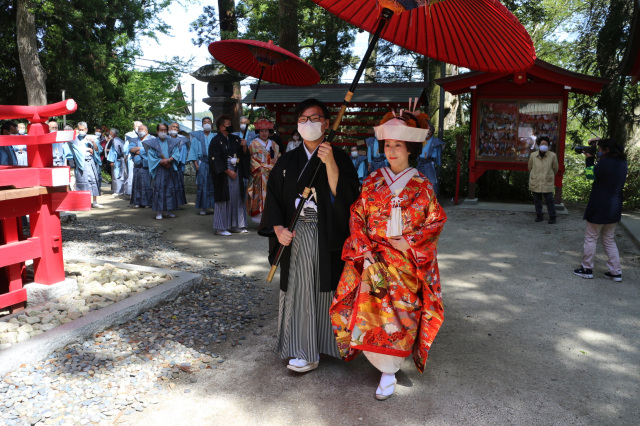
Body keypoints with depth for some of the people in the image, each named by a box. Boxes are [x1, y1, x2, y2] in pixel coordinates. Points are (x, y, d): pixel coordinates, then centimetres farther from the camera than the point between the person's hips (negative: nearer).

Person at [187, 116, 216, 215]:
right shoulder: (197, 137, 9)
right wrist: (196, 163, -6)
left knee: (214, 184, -4)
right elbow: (193, 151, 5)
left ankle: (215, 205, 1)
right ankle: (203, 207, -1)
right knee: (202, 185, -4)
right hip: (202, 163, -1)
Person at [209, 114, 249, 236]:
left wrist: (244, 146, -7)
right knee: (224, 199, -4)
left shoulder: (235, 139, 12)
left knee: (237, 197, 8)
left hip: (236, 173, 6)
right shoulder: (216, 141, -7)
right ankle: (220, 228, 3)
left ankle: (235, 225, 17)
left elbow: (244, 154, 14)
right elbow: (216, 160, -12)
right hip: (224, 175, -6)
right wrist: (228, 172, -13)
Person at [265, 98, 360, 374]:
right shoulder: (288, 161, 8)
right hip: (295, 236, 2)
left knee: (325, 288, 5)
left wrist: (330, 163, -22)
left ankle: (326, 343, 23)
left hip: (327, 237, -2)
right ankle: (303, 351, 17)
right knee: (298, 290, 5)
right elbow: (273, 196, 7)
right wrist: (279, 229, -7)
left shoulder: (338, 157, 0)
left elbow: (346, 196, -12)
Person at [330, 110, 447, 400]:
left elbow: (436, 221, 2)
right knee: (370, 310, -2)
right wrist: (366, 252, -8)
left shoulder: (422, 186, 0)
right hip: (374, 260, 1)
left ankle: (389, 372, 15)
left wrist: (410, 242, -10)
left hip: (407, 263, -1)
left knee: (400, 314, -2)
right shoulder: (372, 183, 3)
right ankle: (386, 367, 23)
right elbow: (356, 218, 2)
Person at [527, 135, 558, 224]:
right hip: (535, 182, 2)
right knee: (537, 200, 10)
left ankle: (552, 217, 12)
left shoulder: (552, 155, -7)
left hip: (547, 183, -2)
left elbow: (555, 168, 8)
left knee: (549, 200, 1)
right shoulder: (533, 155, -3)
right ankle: (539, 216, 23)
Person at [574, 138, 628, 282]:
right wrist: (600, 142, 9)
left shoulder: (605, 163, -20)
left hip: (599, 208, -8)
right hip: (614, 209, 8)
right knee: (609, 240, 16)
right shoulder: (622, 162, 4)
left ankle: (587, 269, 12)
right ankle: (616, 271, 17)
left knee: (591, 238, 5)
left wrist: (589, 158, 4)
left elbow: (591, 174, -7)